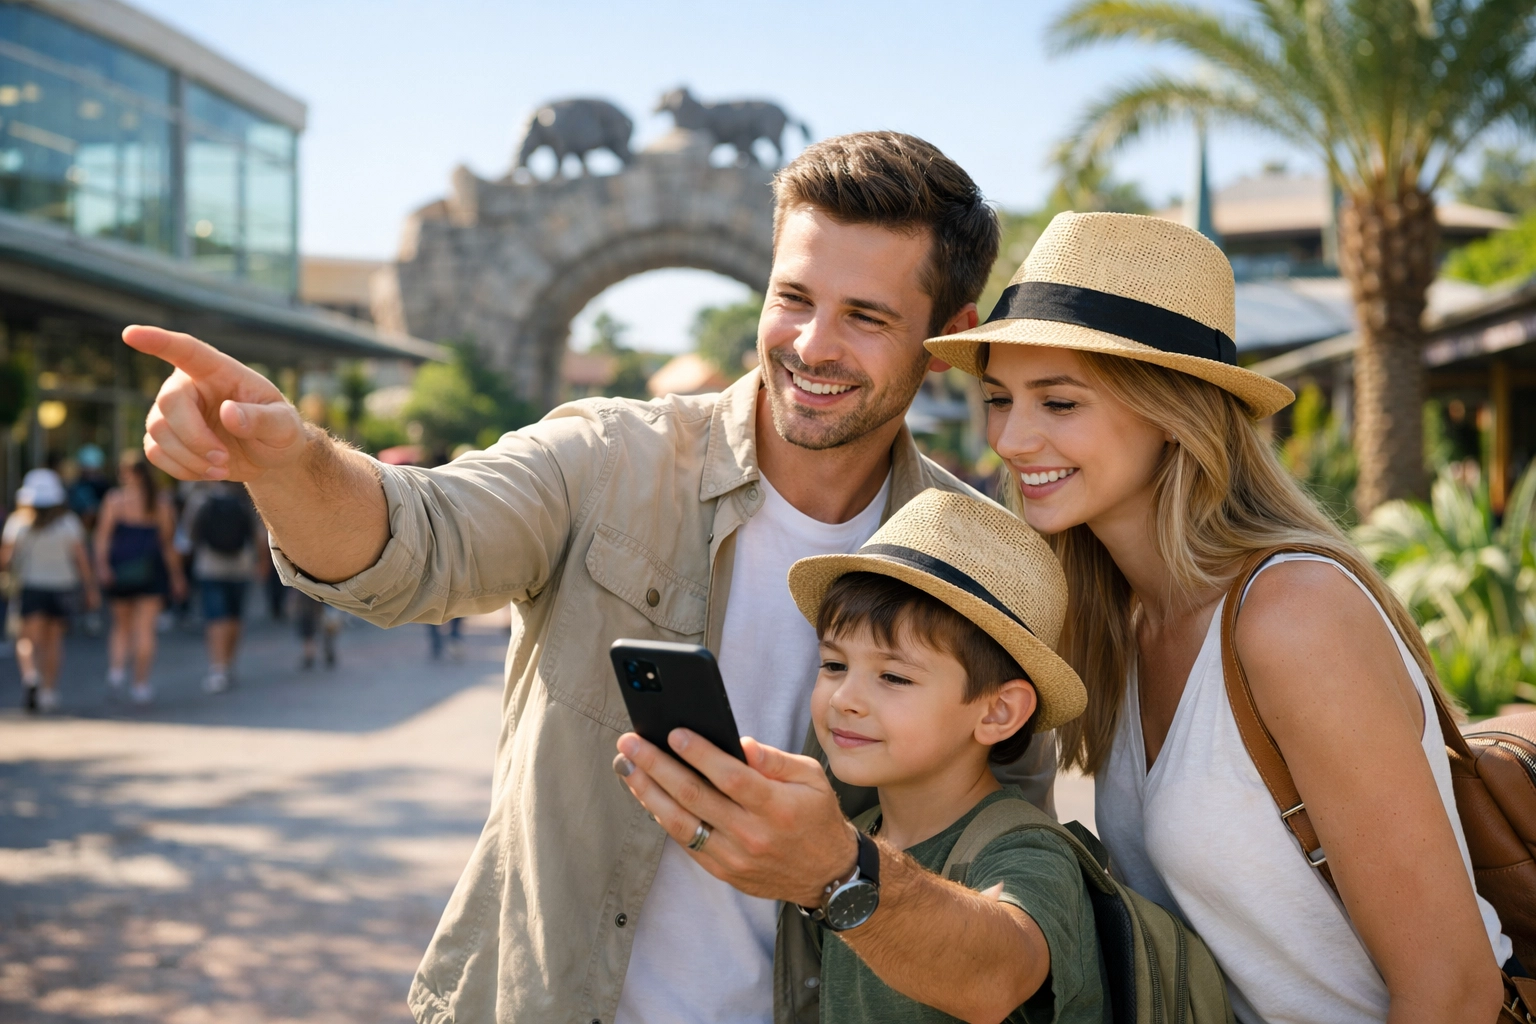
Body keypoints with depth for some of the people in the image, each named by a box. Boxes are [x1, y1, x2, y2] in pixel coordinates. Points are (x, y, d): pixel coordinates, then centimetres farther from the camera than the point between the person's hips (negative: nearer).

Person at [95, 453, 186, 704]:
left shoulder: (114, 499, 3)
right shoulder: (162, 502, 5)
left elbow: (103, 534, -7)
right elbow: (168, 542, 5)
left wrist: (101, 564, -12)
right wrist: (176, 575, 10)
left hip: (120, 566, 0)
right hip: (152, 568, 0)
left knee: (121, 624, 16)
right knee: (145, 627, 1)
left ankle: (116, 667, -5)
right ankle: (141, 683, -1)